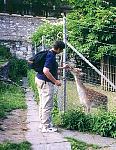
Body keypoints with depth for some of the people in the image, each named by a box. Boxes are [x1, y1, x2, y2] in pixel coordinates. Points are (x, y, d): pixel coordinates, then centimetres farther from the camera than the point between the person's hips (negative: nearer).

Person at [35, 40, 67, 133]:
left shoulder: (49, 53, 11)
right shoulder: (51, 56, -20)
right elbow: (46, 71, -29)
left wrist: (62, 68, 27)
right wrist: (56, 81, -22)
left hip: (40, 79, 11)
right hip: (46, 82, -11)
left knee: (43, 104, 18)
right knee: (48, 105, -5)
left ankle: (43, 123, 29)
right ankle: (46, 127, 0)